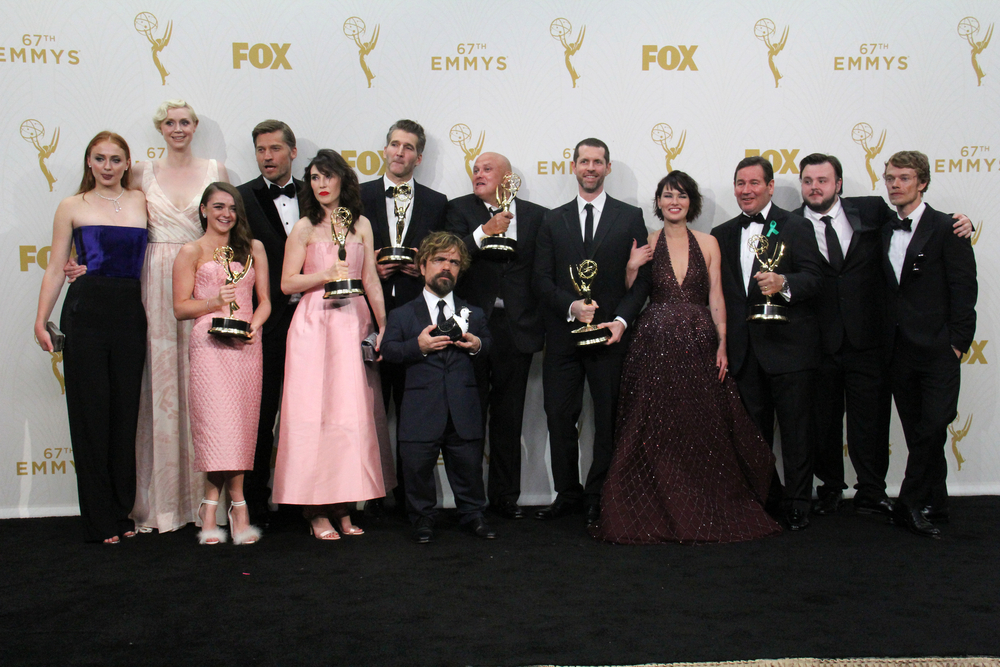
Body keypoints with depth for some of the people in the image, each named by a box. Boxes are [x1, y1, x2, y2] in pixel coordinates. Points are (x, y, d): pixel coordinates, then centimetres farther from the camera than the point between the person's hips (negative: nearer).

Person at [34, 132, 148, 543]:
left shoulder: (143, 202, 11)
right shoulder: (73, 207, 7)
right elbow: (55, 268, 6)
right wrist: (41, 320, 1)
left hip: (130, 313, 2)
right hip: (86, 312, -2)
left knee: (126, 410, 5)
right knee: (91, 411, 0)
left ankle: (122, 512, 17)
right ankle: (99, 521, 8)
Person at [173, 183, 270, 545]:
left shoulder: (253, 248, 18)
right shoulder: (191, 252, 10)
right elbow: (180, 307, 5)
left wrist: (254, 325, -2)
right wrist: (214, 302, -12)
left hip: (247, 345, 3)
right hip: (209, 343, -3)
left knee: (242, 423, -3)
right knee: (217, 421, -12)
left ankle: (212, 503, 5)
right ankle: (237, 504, -5)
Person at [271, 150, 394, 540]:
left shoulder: (361, 225, 12)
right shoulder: (305, 228, 3)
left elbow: (371, 280, 10)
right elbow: (287, 284, 0)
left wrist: (383, 326, 6)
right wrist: (326, 275, -13)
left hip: (353, 323, 3)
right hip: (314, 324, -3)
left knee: (354, 412, 2)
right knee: (313, 411, -5)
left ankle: (344, 507, 11)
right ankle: (317, 511, 1)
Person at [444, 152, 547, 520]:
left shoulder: (536, 215, 7)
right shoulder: (459, 210, 6)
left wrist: (541, 323, -4)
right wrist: (485, 231, -17)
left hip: (516, 328, 1)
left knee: (508, 418, 9)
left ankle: (505, 494, 21)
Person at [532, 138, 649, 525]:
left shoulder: (630, 217, 7)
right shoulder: (554, 221, 12)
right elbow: (542, 279, 5)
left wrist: (622, 320, -11)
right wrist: (571, 306, -12)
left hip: (610, 334, -1)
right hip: (563, 335, 2)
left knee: (608, 419, 4)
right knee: (559, 417, 4)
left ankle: (598, 496, 17)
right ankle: (567, 494, 18)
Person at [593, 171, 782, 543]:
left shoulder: (707, 243, 9)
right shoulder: (646, 244, 7)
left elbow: (716, 298, 6)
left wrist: (722, 344, -2)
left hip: (699, 346, 1)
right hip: (656, 346, -1)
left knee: (704, 432, 2)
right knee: (656, 432, -2)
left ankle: (707, 515, 15)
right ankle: (656, 515, 9)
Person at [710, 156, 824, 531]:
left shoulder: (795, 227, -1)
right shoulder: (723, 235, 13)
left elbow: (814, 279, -12)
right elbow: (719, 292, 13)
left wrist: (783, 283, -31)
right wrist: (722, 344, 6)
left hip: (789, 346, -5)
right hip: (744, 351, 5)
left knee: (796, 426, 1)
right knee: (753, 427, 13)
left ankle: (798, 502, 12)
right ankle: (762, 493, 26)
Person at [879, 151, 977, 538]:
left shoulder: (947, 228, -2)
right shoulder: (884, 233, 14)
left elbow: (964, 288, -6)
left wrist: (957, 342, -11)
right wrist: (884, 342, 6)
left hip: (937, 349, -5)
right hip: (899, 351, 5)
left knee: (933, 427, -11)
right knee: (917, 433, 9)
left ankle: (911, 505, 1)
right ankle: (933, 507, 19)